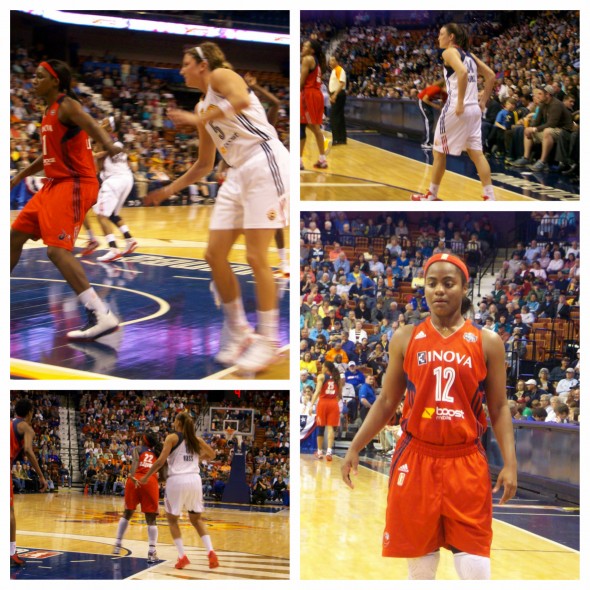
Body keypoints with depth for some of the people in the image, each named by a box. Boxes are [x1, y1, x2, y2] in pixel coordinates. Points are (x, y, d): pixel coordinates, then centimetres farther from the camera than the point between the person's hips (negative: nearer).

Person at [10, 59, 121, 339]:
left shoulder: (67, 106, -12)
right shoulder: (50, 111, 17)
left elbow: (90, 125, -34)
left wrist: (108, 144, -54)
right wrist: (21, 175, 36)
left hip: (73, 184, -10)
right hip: (55, 184, 10)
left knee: (57, 249, -21)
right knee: (16, 235, 17)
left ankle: (102, 316, -28)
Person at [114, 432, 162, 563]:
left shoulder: (138, 449, 18)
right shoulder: (158, 453, 24)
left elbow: (135, 461, -5)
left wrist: (132, 476, -20)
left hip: (135, 480, 0)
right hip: (150, 482, 0)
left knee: (127, 513, 19)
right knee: (151, 519, 3)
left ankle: (118, 545, 20)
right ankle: (152, 552, -10)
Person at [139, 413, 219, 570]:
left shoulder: (172, 438, -1)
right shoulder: (196, 439, 13)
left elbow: (160, 461, -9)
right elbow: (212, 454, 25)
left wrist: (146, 477, 0)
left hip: (177, 480, -4)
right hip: (194, 480, 4)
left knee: (172, 519, 14)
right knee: (196, 519, 18)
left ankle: (182, 556, 2)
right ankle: (211, 552, -1)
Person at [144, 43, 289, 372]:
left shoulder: (221, 76, 0)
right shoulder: (203, 109, 23)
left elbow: (242, 100, -23)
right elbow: (204, 165, 29)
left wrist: (198, 119, -17)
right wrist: (169, 190, 28)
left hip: (266, 163, -9)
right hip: (239, 173, 9)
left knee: (256, 257, -11)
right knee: (215, 255, 3)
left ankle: (268, 341, -5)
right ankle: (238, 333, 13)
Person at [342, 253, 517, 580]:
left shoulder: (487, 342, 2)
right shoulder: (405, 339, 5)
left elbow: (499, 408, 3)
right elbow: (387, 402, 11)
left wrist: (510, 463, -6)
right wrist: (355, 447, 6)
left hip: (466, 461, -1)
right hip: (415, 459, 1)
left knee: (475, 566, -4)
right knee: (419, 559, 6)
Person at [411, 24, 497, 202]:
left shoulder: (449, 52, -6)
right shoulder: (468, 55, 17)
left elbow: (463, 72, -25)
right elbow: (490, 75, 17)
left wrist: (460, 103, -22)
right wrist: (483, 102, 15)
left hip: (456, 109, -7)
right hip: (474, 109, 7)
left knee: (439, 152, 7)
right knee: (476, 153, 4)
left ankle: (432, 195, 16)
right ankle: (490, 197, -4)